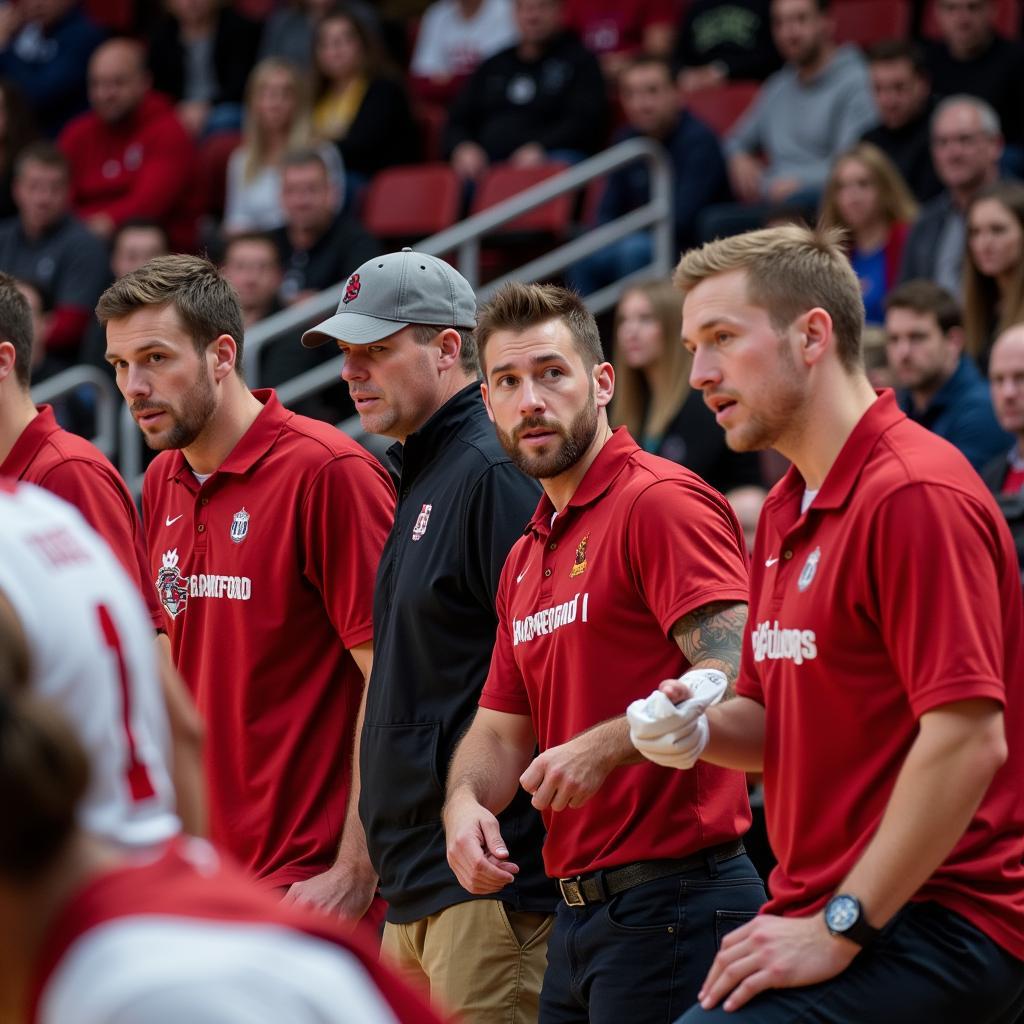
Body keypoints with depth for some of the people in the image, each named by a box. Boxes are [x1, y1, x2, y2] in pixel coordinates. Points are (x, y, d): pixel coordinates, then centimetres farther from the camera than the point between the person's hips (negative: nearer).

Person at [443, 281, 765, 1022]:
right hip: (580, 912, 9)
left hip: (670, 902, -9)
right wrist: (466, 803, 1)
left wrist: (604, 747, -24)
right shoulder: (527, 557, 19)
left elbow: (732, 677, -22)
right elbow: (501, 730, 21)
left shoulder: (662, 502, -10)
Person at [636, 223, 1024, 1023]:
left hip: (932, 929, -9)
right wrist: (701, 731, 0)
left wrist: (838, 929, -19)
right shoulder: (784, 511, 17)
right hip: (819, 911, 9)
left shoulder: (915, 493, -14)